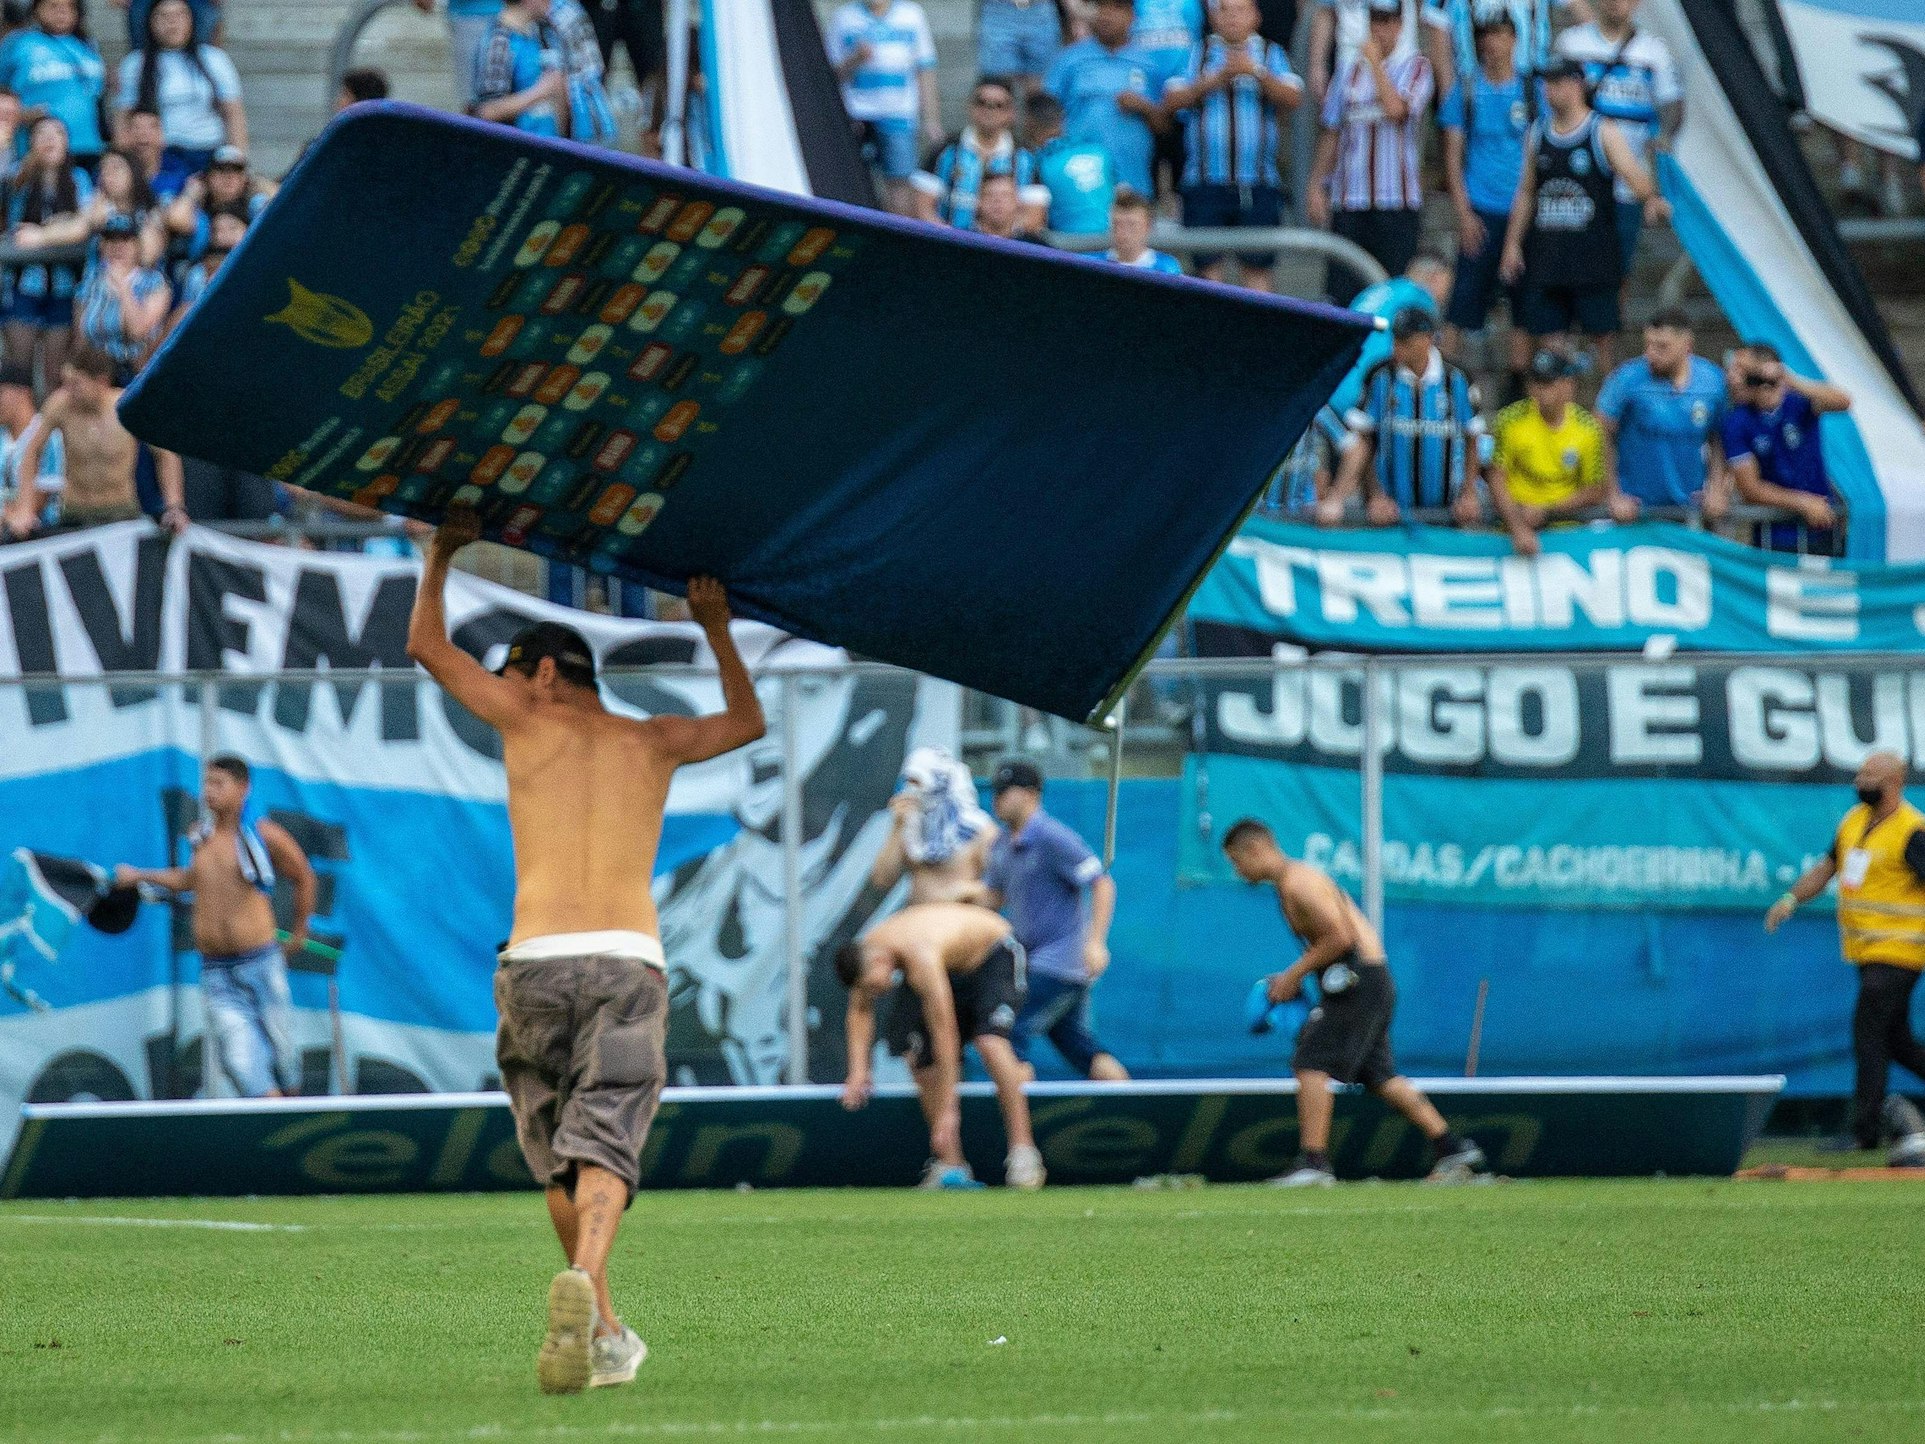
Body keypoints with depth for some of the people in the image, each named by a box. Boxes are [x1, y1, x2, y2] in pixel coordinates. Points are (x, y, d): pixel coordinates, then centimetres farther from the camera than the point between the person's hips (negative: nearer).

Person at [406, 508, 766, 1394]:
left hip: (537, 962, -1)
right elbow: (747, 722, 41)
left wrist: (442, 555, 41)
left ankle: (605, 1331, 14)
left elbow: (427, 647, 27)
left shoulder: (530, 718, 12)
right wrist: (715, 628, 49)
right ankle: (582, 1283, -41)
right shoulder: (653, 743, 19)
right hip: (631, 958, 1)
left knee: (556, 1155, 15)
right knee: (603, 1147, -13)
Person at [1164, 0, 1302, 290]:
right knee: (1209, 267, -1)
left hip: (1258, 182, 0)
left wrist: (1257, 73, -20)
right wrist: (1219, 78, -14)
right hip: (1205, 180, 0)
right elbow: (1172, 101, -2)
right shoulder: (1196, 54, 10)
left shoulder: (1272, 54, 10)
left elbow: (1292, 99, -5)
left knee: (1257, 267, -1)